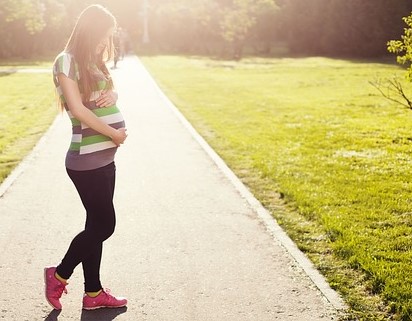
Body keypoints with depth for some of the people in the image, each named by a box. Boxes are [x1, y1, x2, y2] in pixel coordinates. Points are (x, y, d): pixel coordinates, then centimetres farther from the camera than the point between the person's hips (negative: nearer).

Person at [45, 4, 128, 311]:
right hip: (86, 161, -9)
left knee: (97, 225, 12)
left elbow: (111, 92, 22)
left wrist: (111, 95, -3)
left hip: (104, 158, 9)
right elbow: (78, 108, -18)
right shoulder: (67, 61, -11)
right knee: (104, 225, -2)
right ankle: (59, 275, 17)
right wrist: (114, 133, -12)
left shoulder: (93, 62, 14)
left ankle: (94, 293, 21)